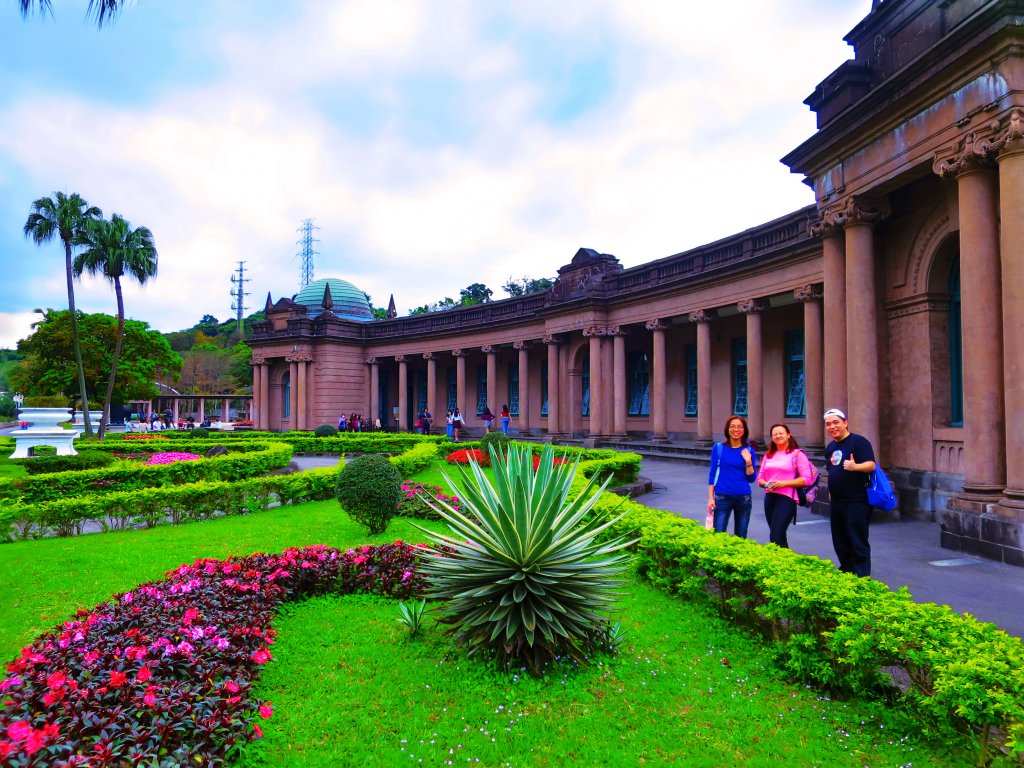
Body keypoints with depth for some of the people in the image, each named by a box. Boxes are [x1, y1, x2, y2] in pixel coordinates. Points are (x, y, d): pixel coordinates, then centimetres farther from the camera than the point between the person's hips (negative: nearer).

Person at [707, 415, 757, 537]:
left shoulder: (749, 451, 3)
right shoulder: (718, 448, 0)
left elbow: (751, 478, 3)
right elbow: (712, 474, 2)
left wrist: (748, 461, -12)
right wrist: (710, 498, -3)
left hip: (743, 498, 2)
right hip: (722, 497, -1)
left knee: (741, 537, 9)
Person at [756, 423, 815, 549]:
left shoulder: (797, 454, -1)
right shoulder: (768, 455, 16)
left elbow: (807, 479, -8)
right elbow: (760, 478, 16)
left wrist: (784, 483, -16)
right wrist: (766, 484, -7)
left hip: (786, 498, -6)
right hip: (769, 498, 6)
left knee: (775, 538, -15)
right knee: (780, 537, 13)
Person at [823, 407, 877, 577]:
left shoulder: (858, 441, -10)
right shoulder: (830, 447, 15)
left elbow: (871, 465, -20)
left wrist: (855, 466, -38)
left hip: (857, 502, -8)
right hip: (836, 502, 8)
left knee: (858, 542, -5)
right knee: (840, 542, 15)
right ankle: (845, 571, 28)